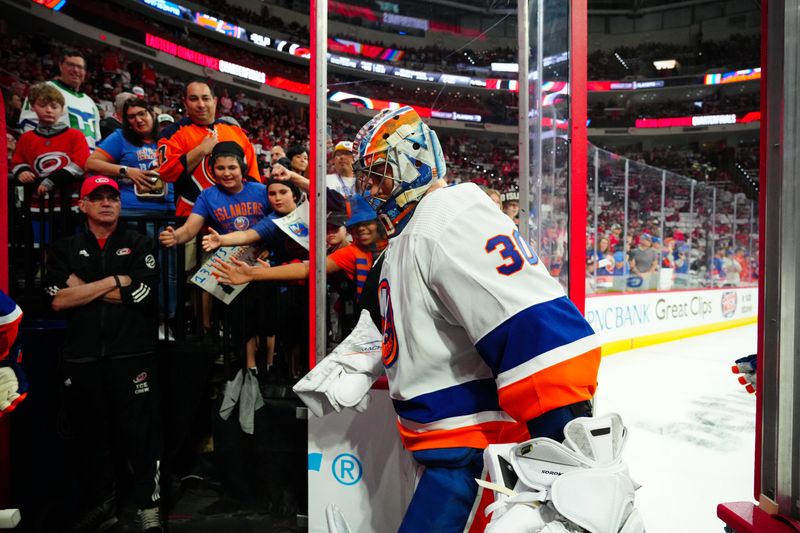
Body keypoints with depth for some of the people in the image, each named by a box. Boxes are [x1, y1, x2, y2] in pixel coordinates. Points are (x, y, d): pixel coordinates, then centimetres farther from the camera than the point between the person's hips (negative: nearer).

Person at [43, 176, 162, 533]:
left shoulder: (139, 244, 6)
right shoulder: (64, 249, 11)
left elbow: (141, 293, -10)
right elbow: (57, 300, -4)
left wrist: (83, 288, -4)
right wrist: (113, 282, -8)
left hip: (132, 355, -3)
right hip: (81, 358, 3)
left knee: (141, 434, -1)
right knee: (91, 435, 14)